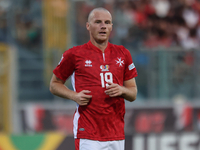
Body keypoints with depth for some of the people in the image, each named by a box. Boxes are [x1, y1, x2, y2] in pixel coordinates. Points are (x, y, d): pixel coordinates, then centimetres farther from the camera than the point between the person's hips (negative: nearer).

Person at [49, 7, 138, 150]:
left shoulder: (123, 54, 11)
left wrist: (121, 90, -8)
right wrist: (74, 96, -8)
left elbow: (133, 94, 15)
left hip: (117, 134, 4)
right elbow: (54, 85, 10)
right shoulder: (75, 54, 1)